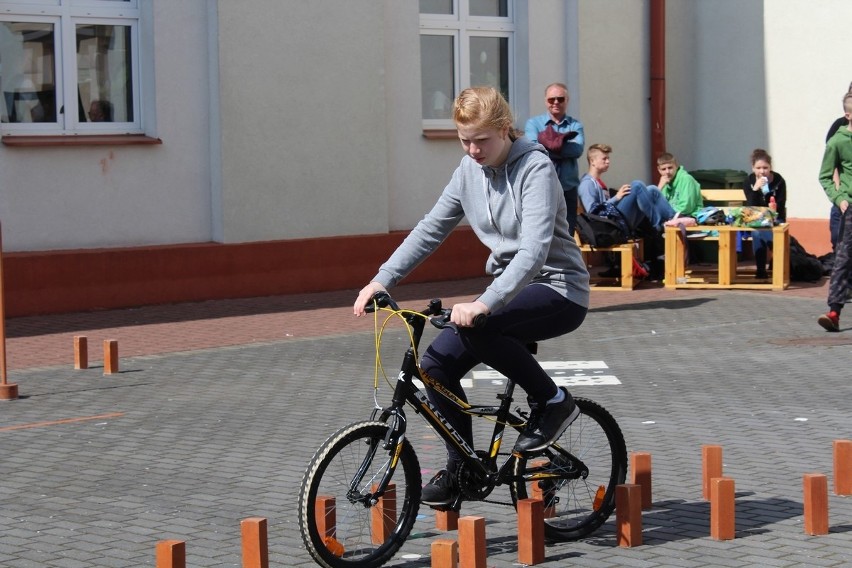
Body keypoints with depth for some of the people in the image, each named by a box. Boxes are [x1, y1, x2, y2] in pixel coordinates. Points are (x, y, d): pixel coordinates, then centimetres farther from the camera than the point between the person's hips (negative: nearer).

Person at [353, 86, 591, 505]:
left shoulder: (535, 168, -19)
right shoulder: (470, 169, 3)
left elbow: (534, 250, -30)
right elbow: (431, 228, 6)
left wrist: (484, 304, -42)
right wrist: (382, 280, -5)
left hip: (558, 290, -7)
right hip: (510, 289, 7)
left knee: (475, 327, -33)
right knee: (437, 363, -7)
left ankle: (551, 400, -14)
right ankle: (461, 468, 8)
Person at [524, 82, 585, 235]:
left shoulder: (575, 125, 10)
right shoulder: (533, 123, 6)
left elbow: (578, 149, -10)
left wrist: (549, 143, -13)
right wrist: (563, 144, -11)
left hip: (568, 190, 2)